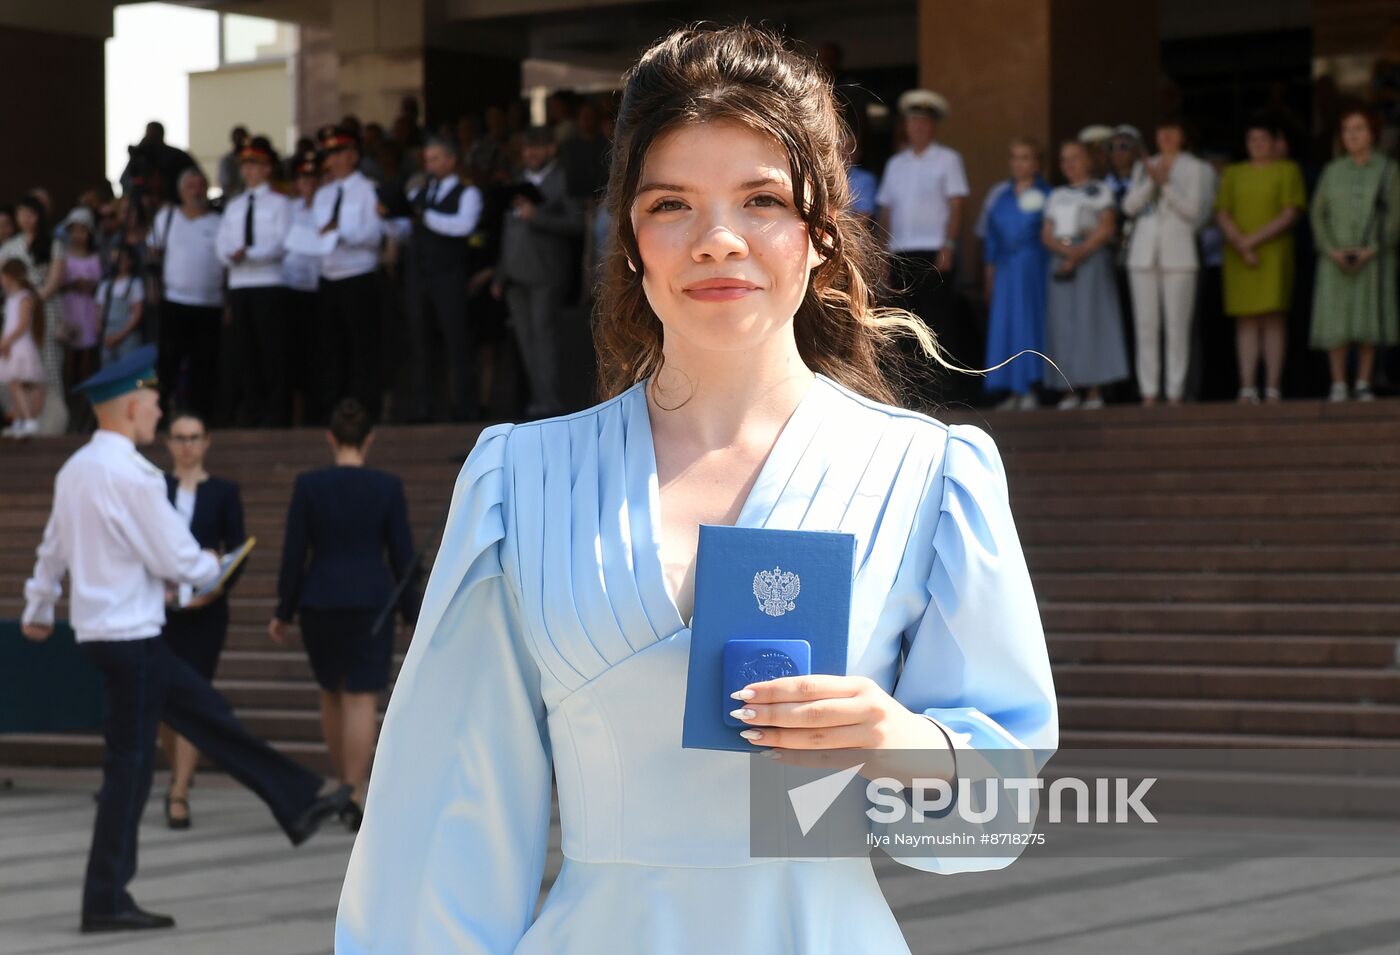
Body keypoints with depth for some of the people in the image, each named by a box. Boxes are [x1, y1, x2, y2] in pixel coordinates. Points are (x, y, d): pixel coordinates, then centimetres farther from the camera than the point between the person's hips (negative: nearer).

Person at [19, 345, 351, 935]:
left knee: (207, 713, 15)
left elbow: (53, 548, 22)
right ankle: (105, 901, 3)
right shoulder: (132, 475, -20)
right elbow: (177, 560, -18)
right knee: (130, 764, -2)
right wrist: (212, 568, 4)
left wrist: (37, 610, 37)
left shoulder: (74, 471, 8)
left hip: (100, 629, 10)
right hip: (130, 636, -10)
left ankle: (298, 804, 22)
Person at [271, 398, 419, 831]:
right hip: (372, 601, -1)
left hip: (319, 602, 2)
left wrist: (283, 612, 6)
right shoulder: (388, 487, -4)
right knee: (362, 698, -2)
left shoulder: (308, 485, -3)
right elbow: (402, 556, -2)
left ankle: (347, 788, 28)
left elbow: (294, 553, -2)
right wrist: (411, 613, 7)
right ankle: (354, 799, -9)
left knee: (332, 693, 19)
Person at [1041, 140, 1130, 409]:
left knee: (1091, 320, -10)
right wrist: (1065, 250, -9)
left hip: (1092, 259, -5)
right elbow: (1047, 235, 11)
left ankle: (1095, 389, -11)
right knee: (1063, 324, -2)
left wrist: (1080, 254, -14)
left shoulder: (1099, 191, 5)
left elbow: (1106, 228, -6)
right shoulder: (1056, 196, 20)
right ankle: (1071, 390, -1)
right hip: (1061, 261, 5)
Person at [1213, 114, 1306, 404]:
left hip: (1274, 253, -3)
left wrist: (1255, 239, -11)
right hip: (1239, 257, 3)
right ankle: (1247, 387, -4)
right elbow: (1222, 214, 6)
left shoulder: (1288, 170, 6)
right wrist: (1242, 245, -10)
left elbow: (1291, 214, -4)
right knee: (1245, 321, -2)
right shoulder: (1234, 173, 15)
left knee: (1272, 319, -7)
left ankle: (1273, 388, -8)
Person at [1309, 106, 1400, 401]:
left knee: (1369, 320, -2)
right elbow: (1318, 214, 4)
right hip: (1336, 258, 1)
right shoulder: (1332, 171, 6)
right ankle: (1338, 385, 0)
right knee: (1335, 321, -5)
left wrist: (1371, 251, -15)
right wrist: (1332, 251, -12)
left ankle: (1363, 385, 6)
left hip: (1374, 256, -1)